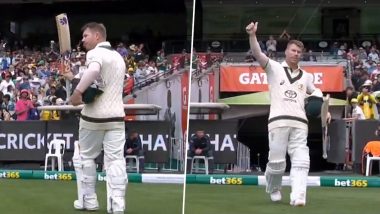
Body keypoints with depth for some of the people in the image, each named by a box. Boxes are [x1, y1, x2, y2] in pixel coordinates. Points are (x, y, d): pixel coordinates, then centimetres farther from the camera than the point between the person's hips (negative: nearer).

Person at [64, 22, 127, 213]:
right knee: (115, 160, 0)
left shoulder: (95, 53, -8)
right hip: (116, 116, 6)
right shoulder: (118, 57, 19)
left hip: (94, 115, -6)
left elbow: (93, 70, -32)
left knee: (85, 157, 11)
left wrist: (77, 92, -26)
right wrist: (74, 78, 24)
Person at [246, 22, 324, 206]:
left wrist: (316, 97, 12)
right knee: (277, 162, -2)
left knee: (301, 161, -10)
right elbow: (257, 54, -6)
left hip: (300, 123, 3)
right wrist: (252, 35, -23)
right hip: (278, 121, -3)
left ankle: (298, 197, -16)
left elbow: (314, 90, 38)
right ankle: (273, 189, 25)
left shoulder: (306, 76, 22)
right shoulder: (274, 68, 9)